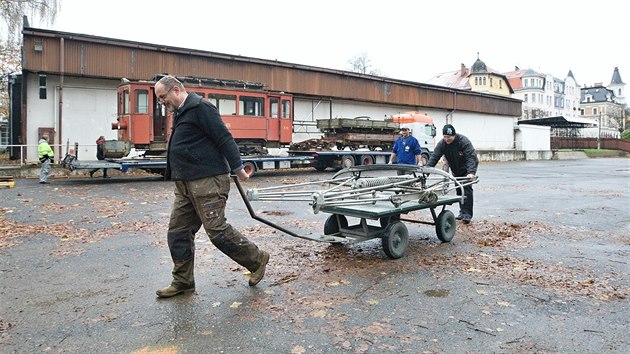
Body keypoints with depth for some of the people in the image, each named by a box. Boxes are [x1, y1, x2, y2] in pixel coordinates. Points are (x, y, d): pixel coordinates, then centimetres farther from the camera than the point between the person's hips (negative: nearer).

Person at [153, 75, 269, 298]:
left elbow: (224, 137, -16)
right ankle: (183, 282, 21)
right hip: (185, 184, 10)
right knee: (177, 233, 10)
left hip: (207, 182, -10)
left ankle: (257, 260, 10)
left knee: (217, 230, -9)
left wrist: (237, 168, -16)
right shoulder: (180, 113, 20)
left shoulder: (200, 107, -11)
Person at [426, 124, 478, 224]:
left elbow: (471, 157, -37)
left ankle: (467, 214, -13)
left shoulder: (464, 141, -29)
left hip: (467, 169, -5)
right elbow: (434, 157, -20)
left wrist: (471, 172, -51)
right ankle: (462, 212, 15)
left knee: (467, 189, -14)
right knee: (459, 190, 6)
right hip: (456, 170, 5)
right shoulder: (442, 143, -15)